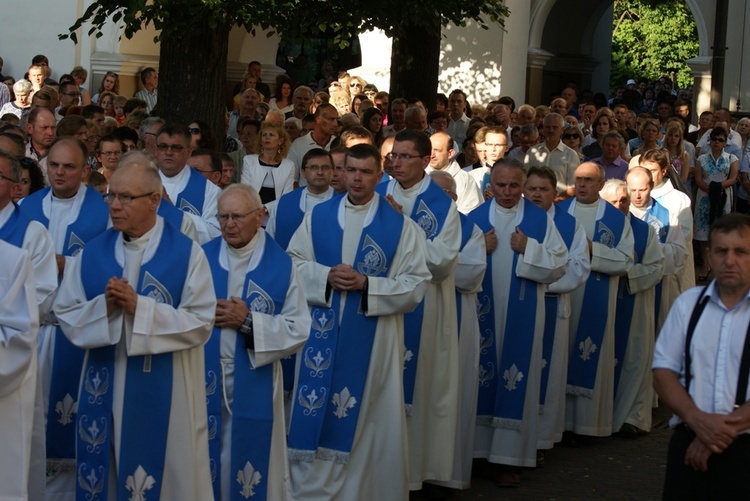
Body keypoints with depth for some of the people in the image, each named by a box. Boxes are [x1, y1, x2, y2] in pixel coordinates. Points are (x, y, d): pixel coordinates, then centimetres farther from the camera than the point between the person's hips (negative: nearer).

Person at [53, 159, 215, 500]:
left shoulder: (186, 253, -6)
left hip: (165, 390, -3)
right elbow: (65, 315, 2)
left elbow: (200, 323, -12)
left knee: (167, 474, 6)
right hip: (105, 388, 3)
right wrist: (104, 307, -16)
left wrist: (139, 307, -19)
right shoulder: (92, 253, 5)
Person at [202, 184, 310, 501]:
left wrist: (249, 322, -15)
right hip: (205, 380, 2)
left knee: (250, 459, 6)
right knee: (207, 461, 9)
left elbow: (298, 331, -8)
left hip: (255, 385, -2)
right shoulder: (203, 257, 3)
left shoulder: (281, 265, -3)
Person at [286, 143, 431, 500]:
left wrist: (366, 284, -18)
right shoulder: (318, 216, 5)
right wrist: (326, 276, -13)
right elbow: (293, 263, 5)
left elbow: (416, 284, -7)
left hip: (373, 338, -2)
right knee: (316, 413, 5)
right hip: (323, 333, 2)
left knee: (367, 419, 5)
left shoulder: (400, 225, -3)